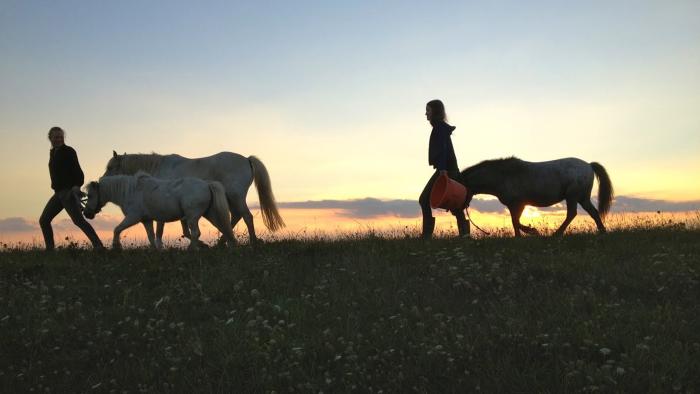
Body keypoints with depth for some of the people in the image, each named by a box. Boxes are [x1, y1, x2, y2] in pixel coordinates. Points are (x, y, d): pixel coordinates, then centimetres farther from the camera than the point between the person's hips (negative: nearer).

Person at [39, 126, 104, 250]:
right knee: (43, 220, 8)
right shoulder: (53, 152, 18)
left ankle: (98, 246, -24)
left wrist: (77, 186, -33)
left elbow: (77, 171, -16)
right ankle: (49, 249, 13)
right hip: (59, 192, 9)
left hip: (68, 192, -9)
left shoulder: (68, 151, -6)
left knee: (78, 220, -18)